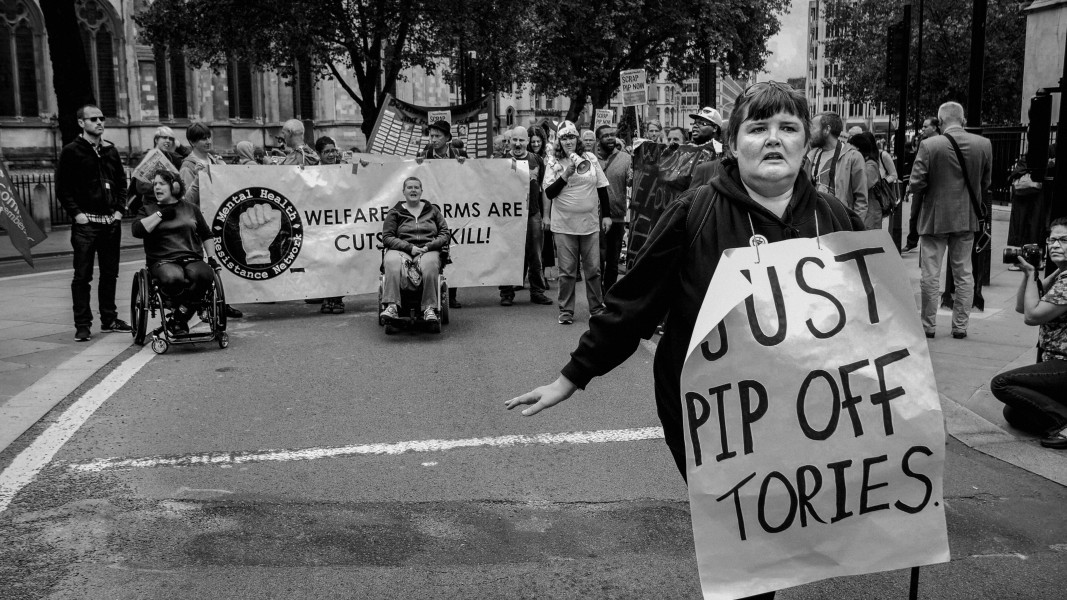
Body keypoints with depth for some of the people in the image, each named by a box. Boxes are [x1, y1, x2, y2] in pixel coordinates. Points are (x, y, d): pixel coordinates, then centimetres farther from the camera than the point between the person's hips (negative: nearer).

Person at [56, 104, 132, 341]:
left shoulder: (110, 150, 13)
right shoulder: (71, 151, -3)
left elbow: (122, 182, 17)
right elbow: (62, 188, -5)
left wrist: (120, 209, 6)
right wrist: (76, 213, -12)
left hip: (111, 221, 5)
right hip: (86, 223, -5)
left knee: (110, 273, 11)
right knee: (83, 275, -4)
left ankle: (109, 318, 21)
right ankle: (82, 324, 0)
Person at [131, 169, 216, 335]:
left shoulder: (190, 208, 20)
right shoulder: (148, 209, 16)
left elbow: (207, 236, 27)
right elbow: (137, 231, -3)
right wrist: (160, 214, -2)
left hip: (192, 258, 2)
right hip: (163, 261, -2)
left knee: (203, 275, -36)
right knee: (173, 278, -40)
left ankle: (177, 319, -24)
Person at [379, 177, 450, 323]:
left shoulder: (432, 210, 20)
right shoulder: (395, 212, 14)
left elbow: (444, 233, 14)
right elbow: (387, 237, 5)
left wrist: (428, 246, -6)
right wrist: (410, 247, -10)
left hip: (428, 250, 0)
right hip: (401, 250, 0)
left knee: (430, 265, -37)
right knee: (392, 263, -37)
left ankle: (429, 308, -36)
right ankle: (391, 306, -44)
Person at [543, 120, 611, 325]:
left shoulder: (591, 159, 5)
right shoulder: (553, 162, 0)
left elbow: (602, 188, 10)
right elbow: (549, 193, -6)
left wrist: (606, 214, 8)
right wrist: (565, 175, -18)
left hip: (590, 223, 2)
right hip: (564, 224, -1)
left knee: (593, 269, 6)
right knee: (567, 270, 2)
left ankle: (597, 307, 19)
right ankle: (566, 311, 12)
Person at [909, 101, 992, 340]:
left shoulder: (929, 145, -13)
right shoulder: (984, 144, -2)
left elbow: (917, 182, -12)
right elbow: (986, 182, 4)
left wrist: (919, 205, 6)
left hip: (934, 216, -3)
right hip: (967, 217, 3)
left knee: (930, 275, 5)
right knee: (964, 273, 12)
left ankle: (928, 325, 10)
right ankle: (960, 326, 15)